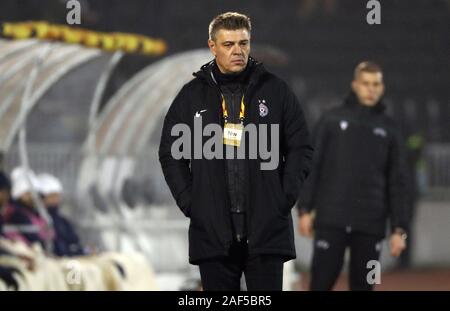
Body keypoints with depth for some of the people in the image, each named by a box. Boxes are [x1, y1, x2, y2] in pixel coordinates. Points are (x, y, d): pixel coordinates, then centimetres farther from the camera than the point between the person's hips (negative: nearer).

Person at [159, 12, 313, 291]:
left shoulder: (276, 90, 5)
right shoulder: (192, 96, 7)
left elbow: (301, 149, 7)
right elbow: (171, 154, 11)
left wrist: (285, 197, -3)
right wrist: (189, 201, 1)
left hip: (266, 229, -1)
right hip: (212, 231, 1)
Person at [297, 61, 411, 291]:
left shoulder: (388, 130, 10)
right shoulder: (332, 120, 6)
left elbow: (398, 183, 8)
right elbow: (312, 167, 5)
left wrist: (399, 229, 1)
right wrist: (305, 209, -4)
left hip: (370, 226, 1)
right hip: (331, 220, -1)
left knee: (363, 286, 2)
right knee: (321, 282, -5)